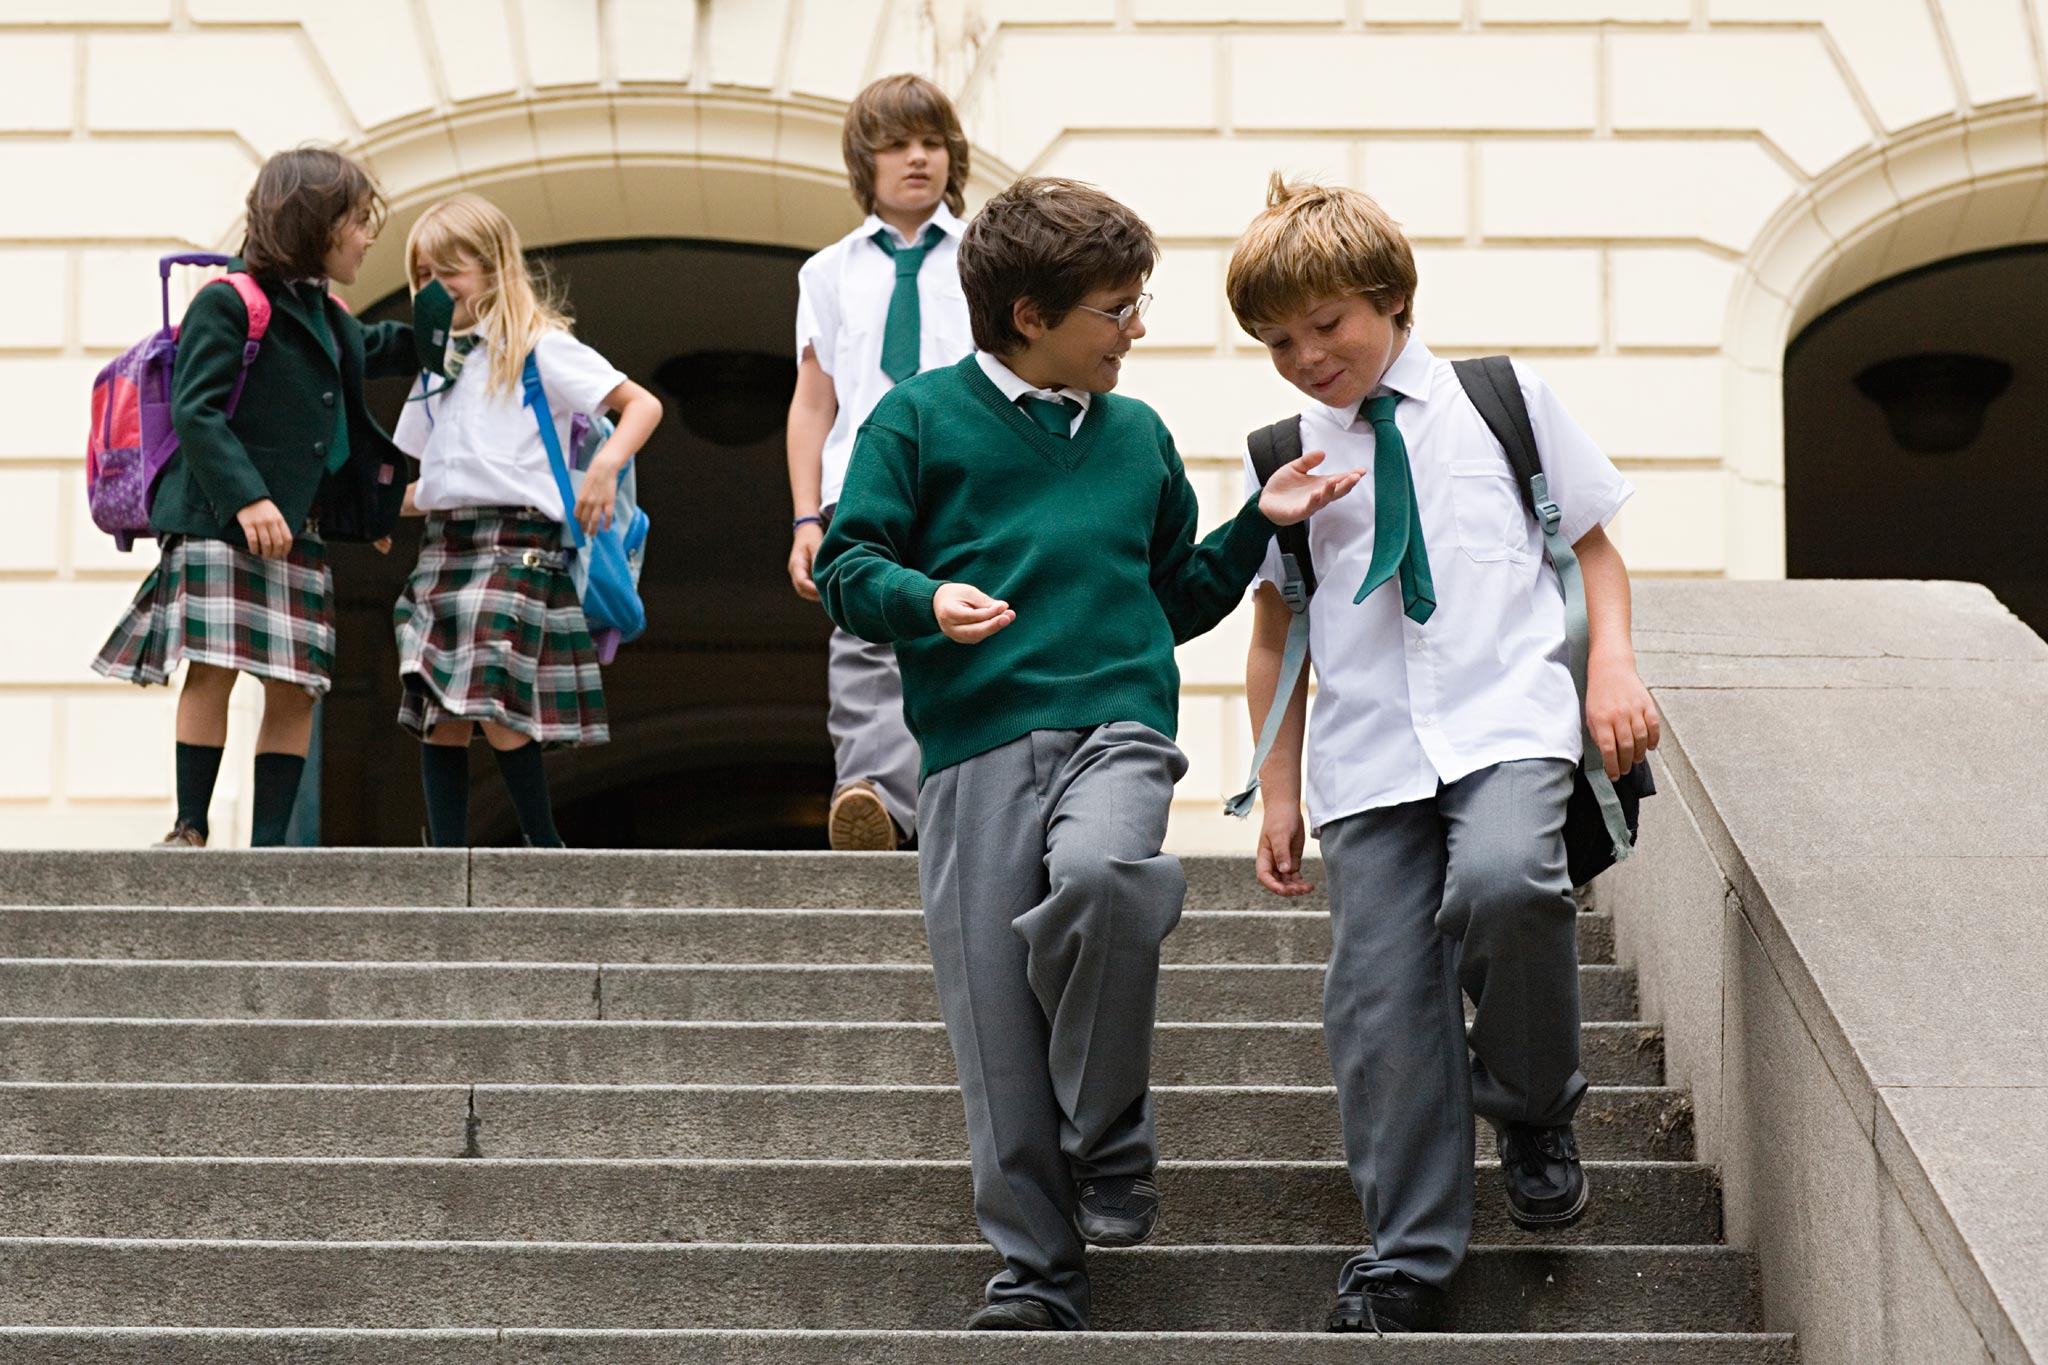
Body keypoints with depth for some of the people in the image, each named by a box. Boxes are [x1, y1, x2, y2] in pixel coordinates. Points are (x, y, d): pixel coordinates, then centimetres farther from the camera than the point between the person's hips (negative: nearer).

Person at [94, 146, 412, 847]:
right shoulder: (229, 303, -7)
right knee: (214, 669, -12)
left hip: (299, 529, 8)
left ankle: (268, 847, 3)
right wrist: (245, 497, -24)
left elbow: (377, 350, 43)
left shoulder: (327, 317, 19)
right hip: (222, 522, -8)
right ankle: (190, 830, -3)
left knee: (295, 686, 1)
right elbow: (194, 409, -15)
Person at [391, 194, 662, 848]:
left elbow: (642, 405, -4)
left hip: (516, 537, -7)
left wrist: (605, 464, -20)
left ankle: (546, 850, -4)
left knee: (497, 708, -17)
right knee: (438, 712, -2)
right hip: (442, 542, 7)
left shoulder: (540, 347, 1)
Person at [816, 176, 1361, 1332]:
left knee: (1099, 876, -32)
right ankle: (1036, 1269, 5)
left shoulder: (1138, 435, 21)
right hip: (976, 745, -1)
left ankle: (1112, 1149, -13)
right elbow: (848, 568, 4)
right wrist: (927, 600, -15)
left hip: (1118, 726, 1)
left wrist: (1258, 526, 16)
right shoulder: (923, 418, 7)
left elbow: (1178, 598, 30)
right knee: (996, 1020, -5)